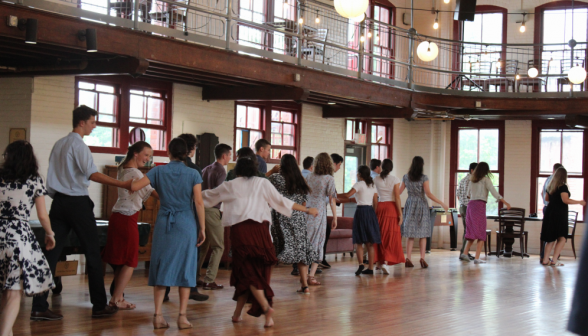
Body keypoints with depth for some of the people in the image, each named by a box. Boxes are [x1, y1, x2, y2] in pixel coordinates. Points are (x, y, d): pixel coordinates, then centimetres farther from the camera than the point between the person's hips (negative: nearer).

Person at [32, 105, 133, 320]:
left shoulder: (59, 144, 15)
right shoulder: (78, 145, -11)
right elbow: (92, 174, -22)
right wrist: (123, 184, -25)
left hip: (58, 202, 8)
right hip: (77, 203, -7)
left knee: (52, 252, 3)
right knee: (92, 253, 3)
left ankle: (39, 307, -1)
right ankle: (99, 306, 8)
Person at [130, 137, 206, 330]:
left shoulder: (159, 171, 1)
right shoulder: (193, 174, -1)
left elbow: (134, 187, -7)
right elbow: (199, 202, -7)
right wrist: (202, 229, -2)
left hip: (164, 223, 1)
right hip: (186, 225, -1)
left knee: (162, 269, 8)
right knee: (185, 270, 5)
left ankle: (158, 316, 3)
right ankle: (182, 317, 2)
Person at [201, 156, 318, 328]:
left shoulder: (230, 186, 14)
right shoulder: (263, 183, 12)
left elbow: (208, 195, 27)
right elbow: (281, 201, 8)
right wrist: (307, 210, 14)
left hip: (239, 230, -1)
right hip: (260, 229, 1)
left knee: (247, 272, 0)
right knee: (258, 271, 10)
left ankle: (266, 307, -20)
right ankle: (237, 313, 11)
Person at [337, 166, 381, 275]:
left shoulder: (359, 184, -6)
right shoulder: (373, 185, 14)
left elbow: (348, 195, -20)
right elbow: (375, 202, 14)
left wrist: (335, 195, -10)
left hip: (361, 211, -6)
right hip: (371, 212, 6)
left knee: (358, 241, -5)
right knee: (370, 243, 8)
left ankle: (361, 263, -22)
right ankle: (370, 268, 8)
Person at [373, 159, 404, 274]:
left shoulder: (376, 180, 3)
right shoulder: (395, 179, -5)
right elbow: (397, 197, -8)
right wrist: (400, 213, -5)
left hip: (380, 207, 3)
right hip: (391, 207, -3)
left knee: (379, 234, 12)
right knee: (391, 235, -1)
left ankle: (378, 260, 16)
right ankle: (386, 261, -13)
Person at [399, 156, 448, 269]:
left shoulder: (406, 177, 2)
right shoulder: (424, 178, -8)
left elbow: (399, 191, 7)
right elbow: (428, 194, -14)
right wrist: (442, 203, -10)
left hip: (410, 205, 3)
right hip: (421, 205, -3)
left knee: (410, 234, 5)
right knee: (422, 234, 3)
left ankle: (408, 258, -1)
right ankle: (422, 258, -6)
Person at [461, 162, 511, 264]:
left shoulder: (472, 180, 14)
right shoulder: (485, 179, -3)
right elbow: (494, 193, -10)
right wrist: (506, 203, -9)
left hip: (470, 204, 6)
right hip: (480, 205, -6)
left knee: (472, 232, 14)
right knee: (481, 234, -1)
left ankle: (465, 253, 5)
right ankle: (477, 258, -7)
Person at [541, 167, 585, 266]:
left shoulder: (551, 186, 10)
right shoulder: (563, 187, -13)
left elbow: (546, 198, 21)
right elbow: (565, 200, -24)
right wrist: (579, 202, -16)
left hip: (550, 213, 7)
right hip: (559, 214, -7)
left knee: (551, 239, 14)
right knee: (562, 238, -2)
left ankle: (545, 260, 13)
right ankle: (554, 260, -9)